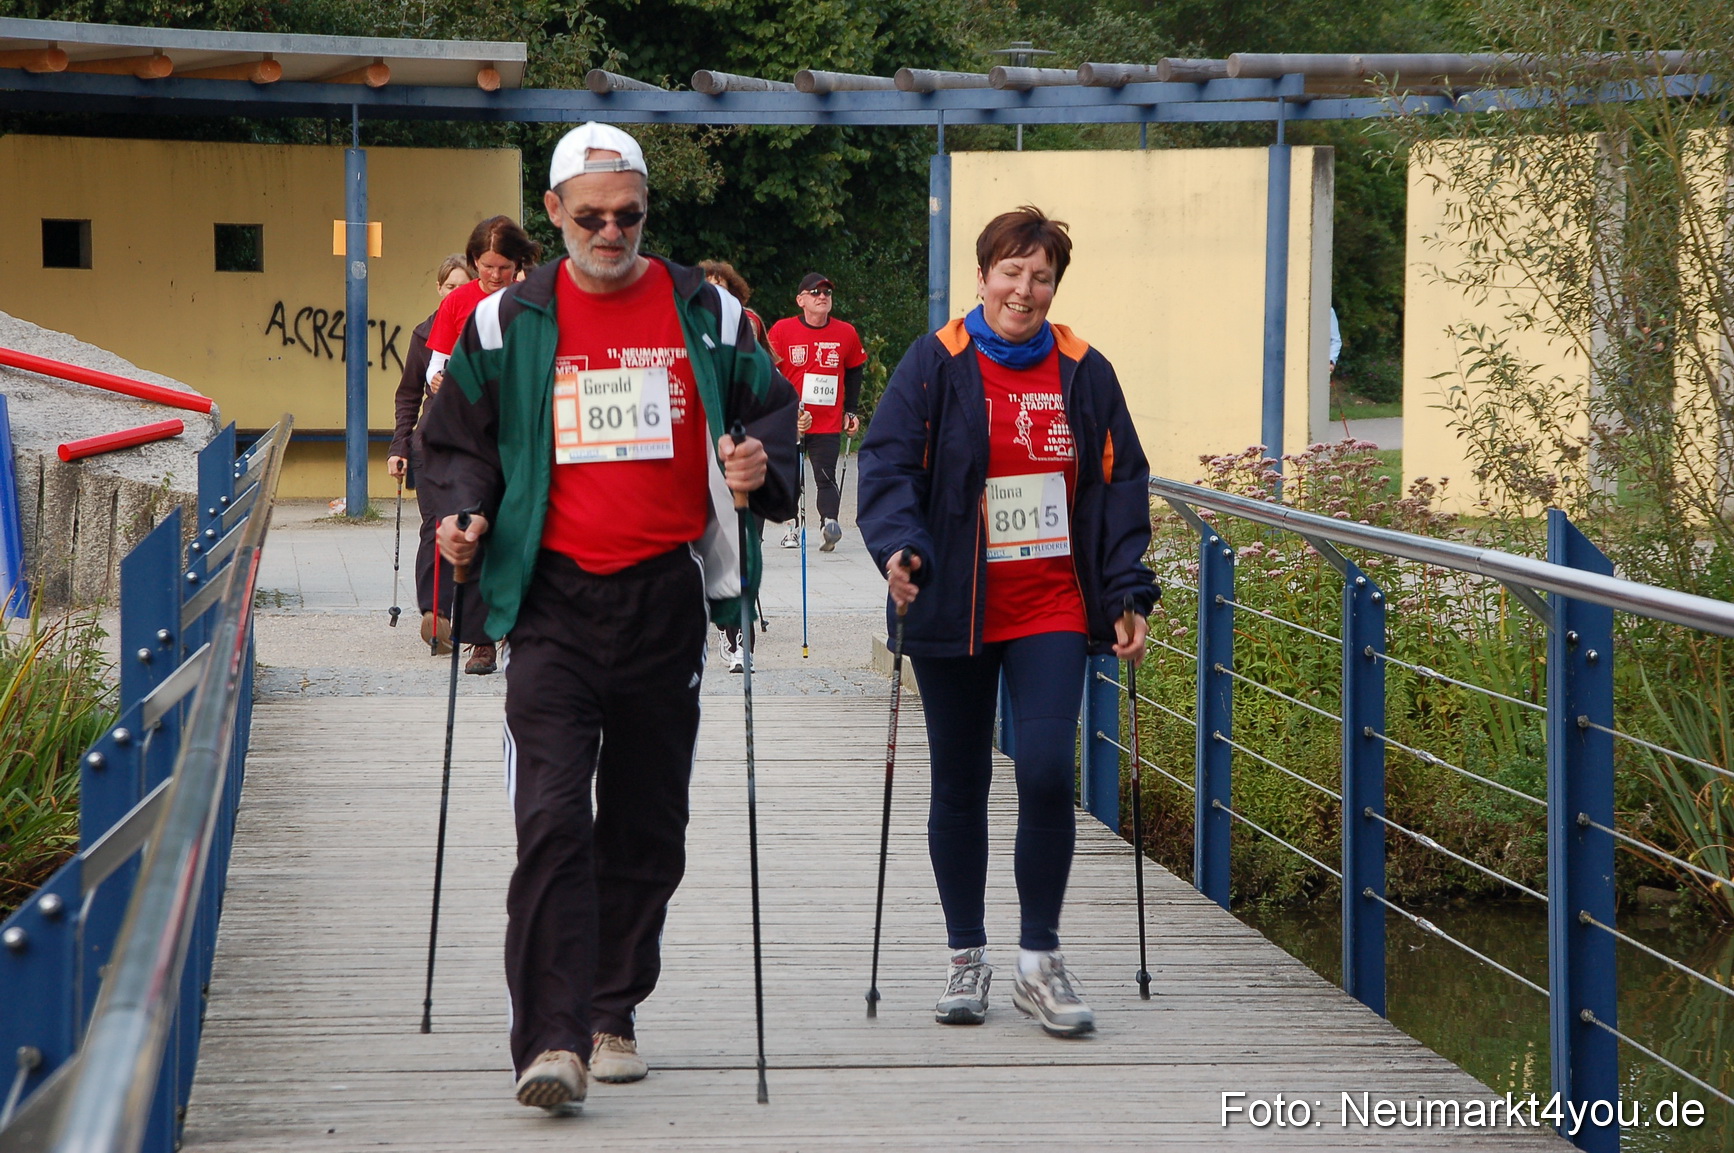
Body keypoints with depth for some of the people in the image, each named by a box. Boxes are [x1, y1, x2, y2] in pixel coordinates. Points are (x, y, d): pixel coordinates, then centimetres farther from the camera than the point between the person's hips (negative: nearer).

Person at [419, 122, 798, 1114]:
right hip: (554, 595, -2)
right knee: (553, 818, -14)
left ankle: (612, 1015, 25)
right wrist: (463, 513, -5)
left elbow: (772, 409, 13)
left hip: (667, 595, 2)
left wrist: (762, 467, -8)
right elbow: (458, 438, 13)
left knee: (647, 824, 10)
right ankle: (553, 1040, -16)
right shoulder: (506, 324, 4)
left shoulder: (707, 315, 5)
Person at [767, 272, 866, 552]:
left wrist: (850, 412, 12)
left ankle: (829, 522, -26)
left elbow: (854, 372, 16)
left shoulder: (846, 333, 1)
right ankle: (793, 526, 24)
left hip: (829, 423, -1)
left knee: (826, 478, -12)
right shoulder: (782, 330, -4)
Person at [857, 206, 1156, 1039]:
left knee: (1047, 774, -12)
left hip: (1051, 611, 1)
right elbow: (888, 465, -6)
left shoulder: (1083, 374, 5)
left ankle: (1040, 962, 1)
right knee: (960, 788, 8)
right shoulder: (935, 366, -2)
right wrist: (899, 547, -24)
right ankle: (967, 960, 22)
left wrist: (1128, 595, 4)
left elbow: (1119, 485, 10)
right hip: (956, 614, -1)